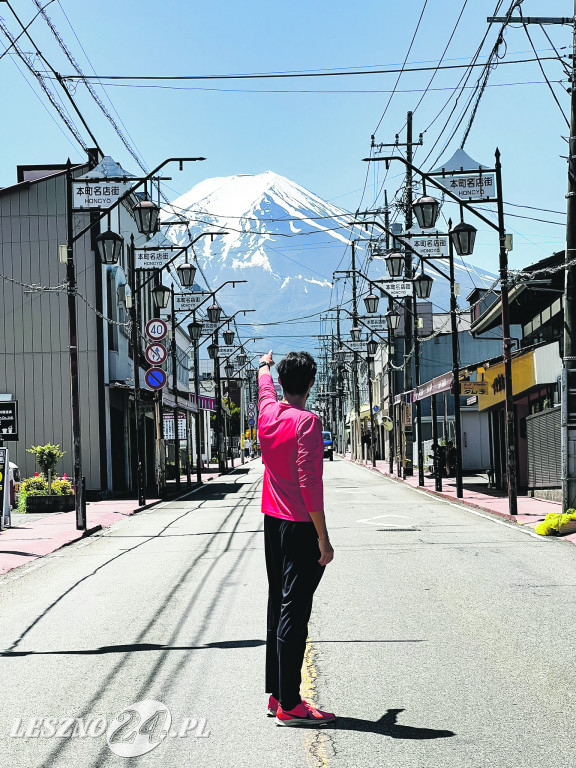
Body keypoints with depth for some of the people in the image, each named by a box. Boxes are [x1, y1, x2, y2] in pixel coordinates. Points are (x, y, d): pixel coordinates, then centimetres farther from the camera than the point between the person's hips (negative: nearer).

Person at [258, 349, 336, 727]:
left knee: (278, 608, 14)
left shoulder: (268, 413, 6)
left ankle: (276, 694, 21)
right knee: (294, 613, -7)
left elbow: (266, 388, 31)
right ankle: (289, 706, -4)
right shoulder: (307, 422, -16)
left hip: (272, 522, 8)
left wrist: (265, 366, 53)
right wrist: (323, 537, -18)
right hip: (301, 526, -8)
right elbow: (310, 483, -21)